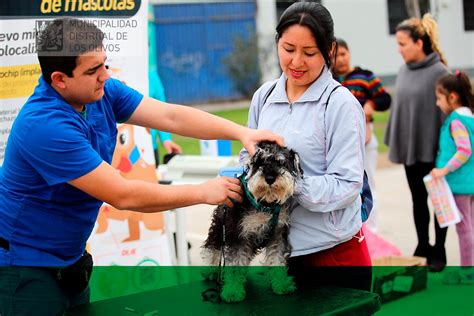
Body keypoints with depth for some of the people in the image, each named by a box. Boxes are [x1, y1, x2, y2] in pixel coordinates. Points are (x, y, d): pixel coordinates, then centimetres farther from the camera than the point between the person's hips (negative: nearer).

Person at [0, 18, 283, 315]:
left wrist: (241, 132, -18)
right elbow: (123, 195, -28)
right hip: (26, 265, -8)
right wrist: (203, 192, -20)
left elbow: (170, 116, -7)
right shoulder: (45, 126, -30)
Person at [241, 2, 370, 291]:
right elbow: (249, 154, 15)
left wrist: (293, 185, -28)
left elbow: (348, 185, -14)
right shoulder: (264, 96, 6)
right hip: (278, 248, 5)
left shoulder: (340, 104, -11)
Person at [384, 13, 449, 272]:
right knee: (418, 199, 14)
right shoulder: (404, 71, 5)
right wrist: (393, 140, 11)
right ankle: (422, 248, 25)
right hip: (409, 147, 6)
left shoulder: (438, 72, -13)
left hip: (432, 148, -6)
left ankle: (438, 251, 17)